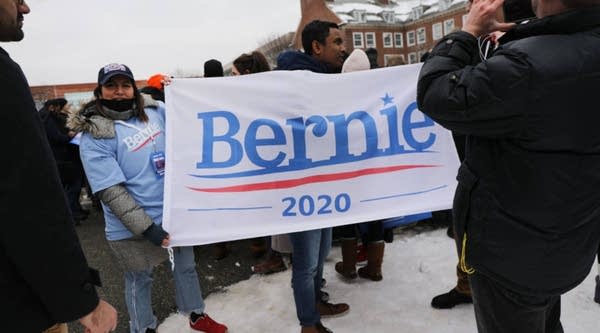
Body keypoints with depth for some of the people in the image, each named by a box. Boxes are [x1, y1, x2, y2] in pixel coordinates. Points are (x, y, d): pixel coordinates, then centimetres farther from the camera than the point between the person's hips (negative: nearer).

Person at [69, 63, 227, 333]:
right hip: (133, 228, -5)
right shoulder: (94, 136, -14)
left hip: (175, 211, 5)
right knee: (140, 280, 15)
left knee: (186, 266, 21)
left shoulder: (154, 110, 0)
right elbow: (111, 193, -18)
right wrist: (147, 228, -22)